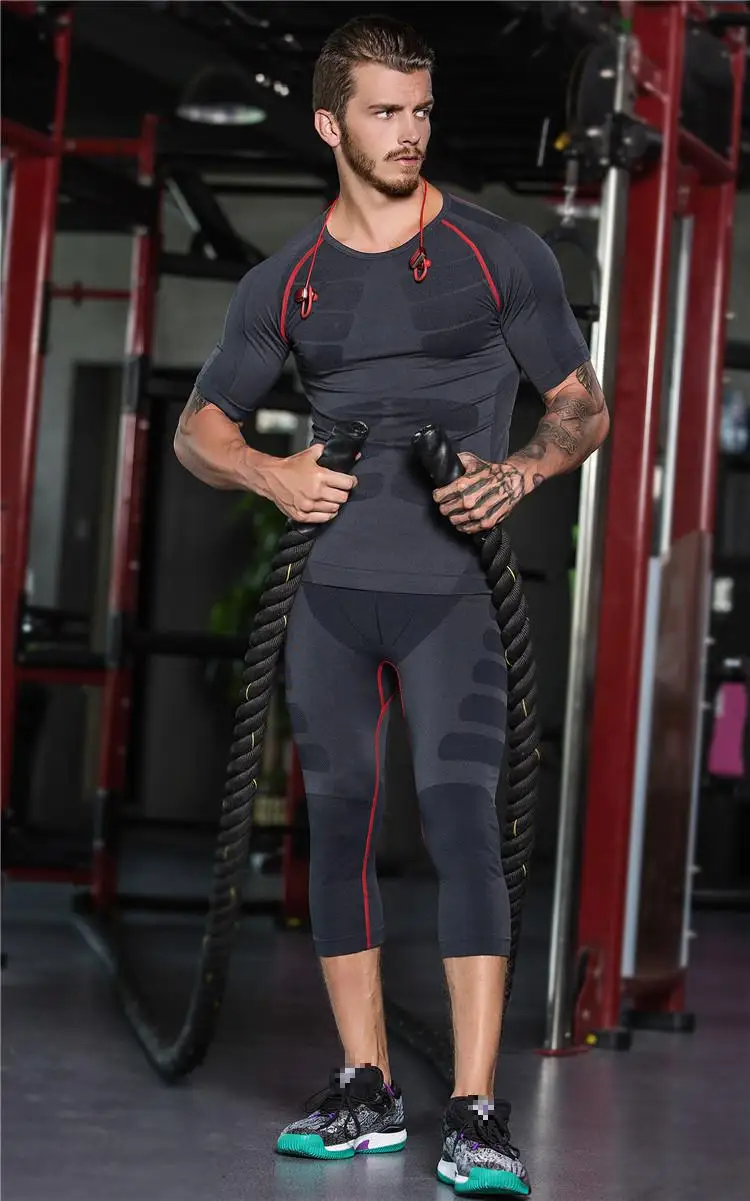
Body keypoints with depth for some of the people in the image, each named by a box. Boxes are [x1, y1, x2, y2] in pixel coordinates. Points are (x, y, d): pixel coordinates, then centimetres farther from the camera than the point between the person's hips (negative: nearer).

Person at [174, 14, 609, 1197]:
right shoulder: (284, 284, 9)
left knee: (459, 813, -14)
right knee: (338, 821, 6)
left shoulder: (501, 254, 2)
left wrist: (522, 473, -15)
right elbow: (199, 429, 16)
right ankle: (367, 1091, 18)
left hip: (451, 582, -3)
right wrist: (268, 473, -5)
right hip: (329, 581, 4)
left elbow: (585, 407, 6)